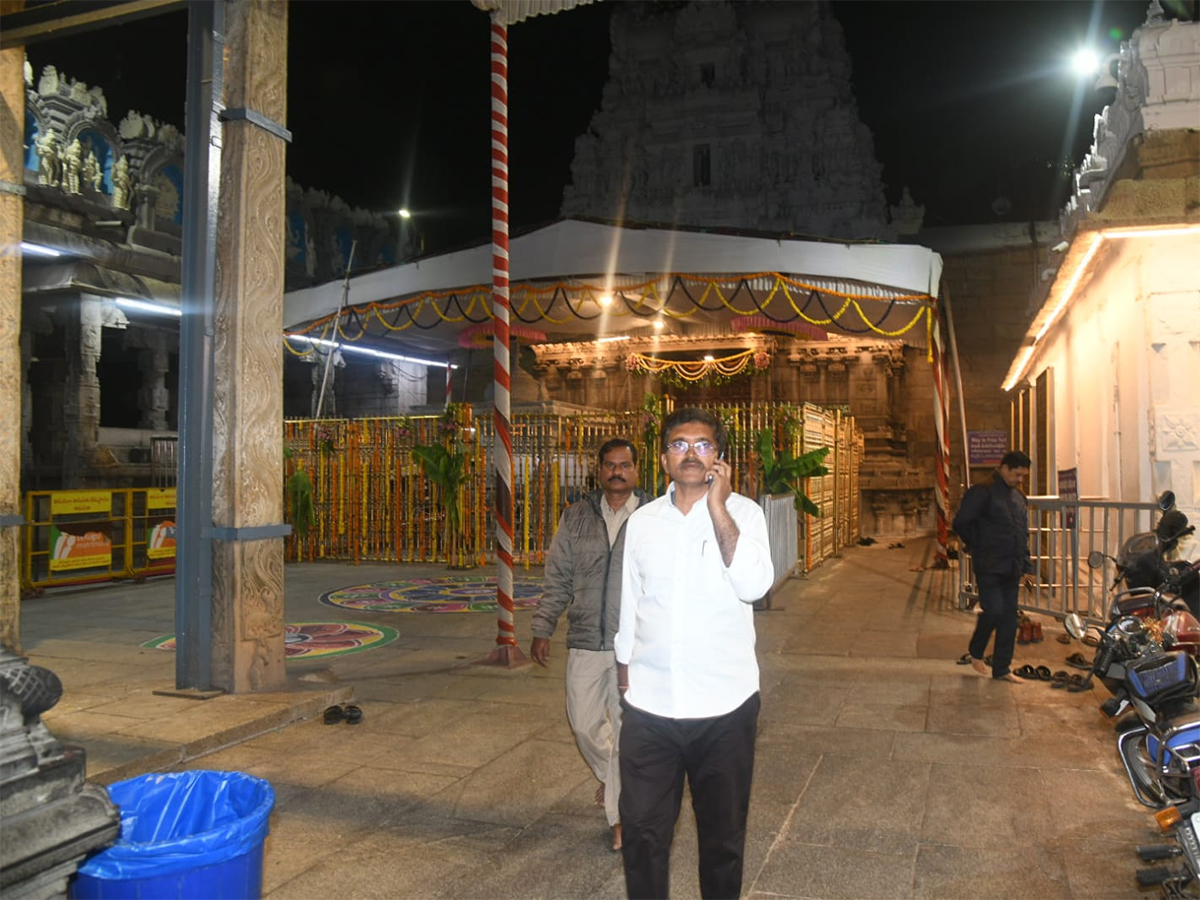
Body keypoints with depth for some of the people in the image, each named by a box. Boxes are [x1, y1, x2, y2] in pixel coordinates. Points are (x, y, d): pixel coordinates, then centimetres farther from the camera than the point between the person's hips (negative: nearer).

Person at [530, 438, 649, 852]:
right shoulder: (576, 517, 5)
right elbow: (557, 579, 8)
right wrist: (542, 629, 6)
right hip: (585, 642, 3)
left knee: (627, 729, 4)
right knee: (584, 723, 11)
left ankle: (621, 813, 20)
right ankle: (609, 775, 42)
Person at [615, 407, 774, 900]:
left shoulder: (742, 512, -3)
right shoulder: (641, 521, 5)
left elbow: (753, 586, -20)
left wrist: (718, 507, -21)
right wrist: (625, 680, 15)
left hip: (724, 705, -2)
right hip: (649, 706, 2)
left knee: (723, 836, 14)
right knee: (642, 833, 10)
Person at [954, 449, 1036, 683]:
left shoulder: (1018, 498, 16)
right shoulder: (983, 492, -9)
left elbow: (1023, 536, 22)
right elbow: (961, 523, -12)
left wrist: (1026, 568, 16)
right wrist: (980, 548, -3)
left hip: (1011, 568, 7)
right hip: (989, 567, -7)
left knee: (1009, 618, 6)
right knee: (993, 611, -13)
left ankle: (1001, 669, 14)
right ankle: (976, 652, 13)